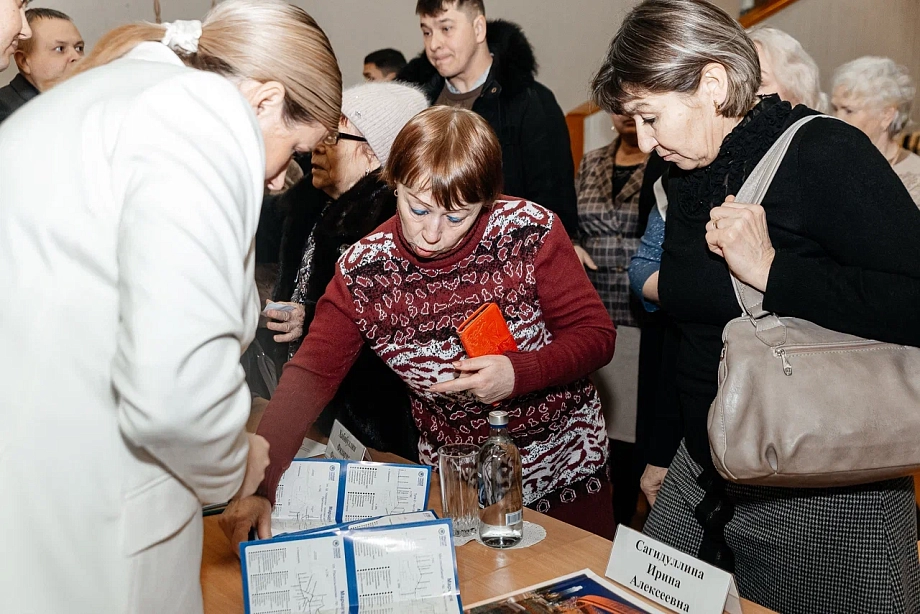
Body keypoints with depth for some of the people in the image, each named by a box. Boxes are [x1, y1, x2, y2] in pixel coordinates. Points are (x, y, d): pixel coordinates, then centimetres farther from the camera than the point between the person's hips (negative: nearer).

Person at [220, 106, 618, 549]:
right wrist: (258, 485, -30)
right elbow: (312, 375, -19)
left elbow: (596, 334, -12)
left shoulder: (531, 232, -19)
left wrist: (518, 373, -29)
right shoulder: (363, 272, -15)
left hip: (567, 462, 0)